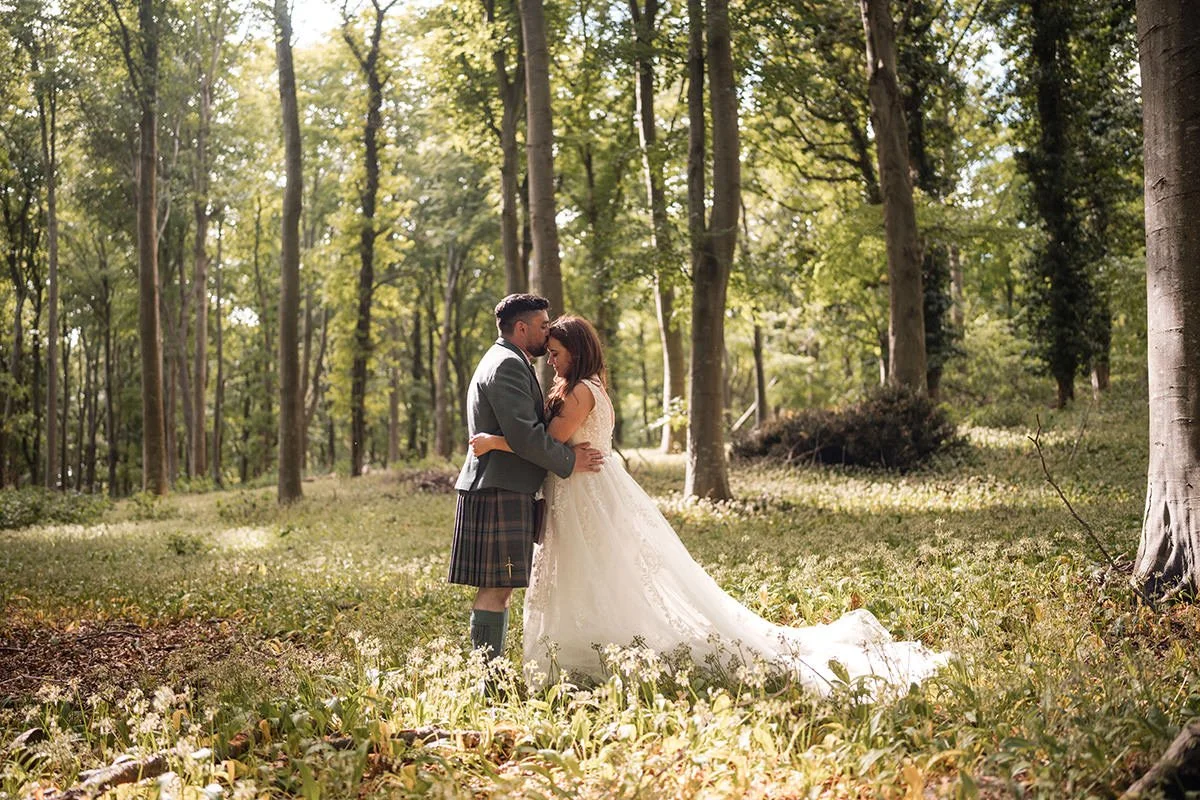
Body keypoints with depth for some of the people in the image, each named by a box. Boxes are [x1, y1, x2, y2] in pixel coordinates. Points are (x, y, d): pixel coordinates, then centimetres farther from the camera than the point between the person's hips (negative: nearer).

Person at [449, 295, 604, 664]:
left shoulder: (503, 361, 24)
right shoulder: (508, 364, -12)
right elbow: (523, 434, -21)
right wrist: (568, 461, -11)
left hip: (500, 490, 11)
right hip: (500, 491, -11)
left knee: (498, 588, 12)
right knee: (497, 588, -9)